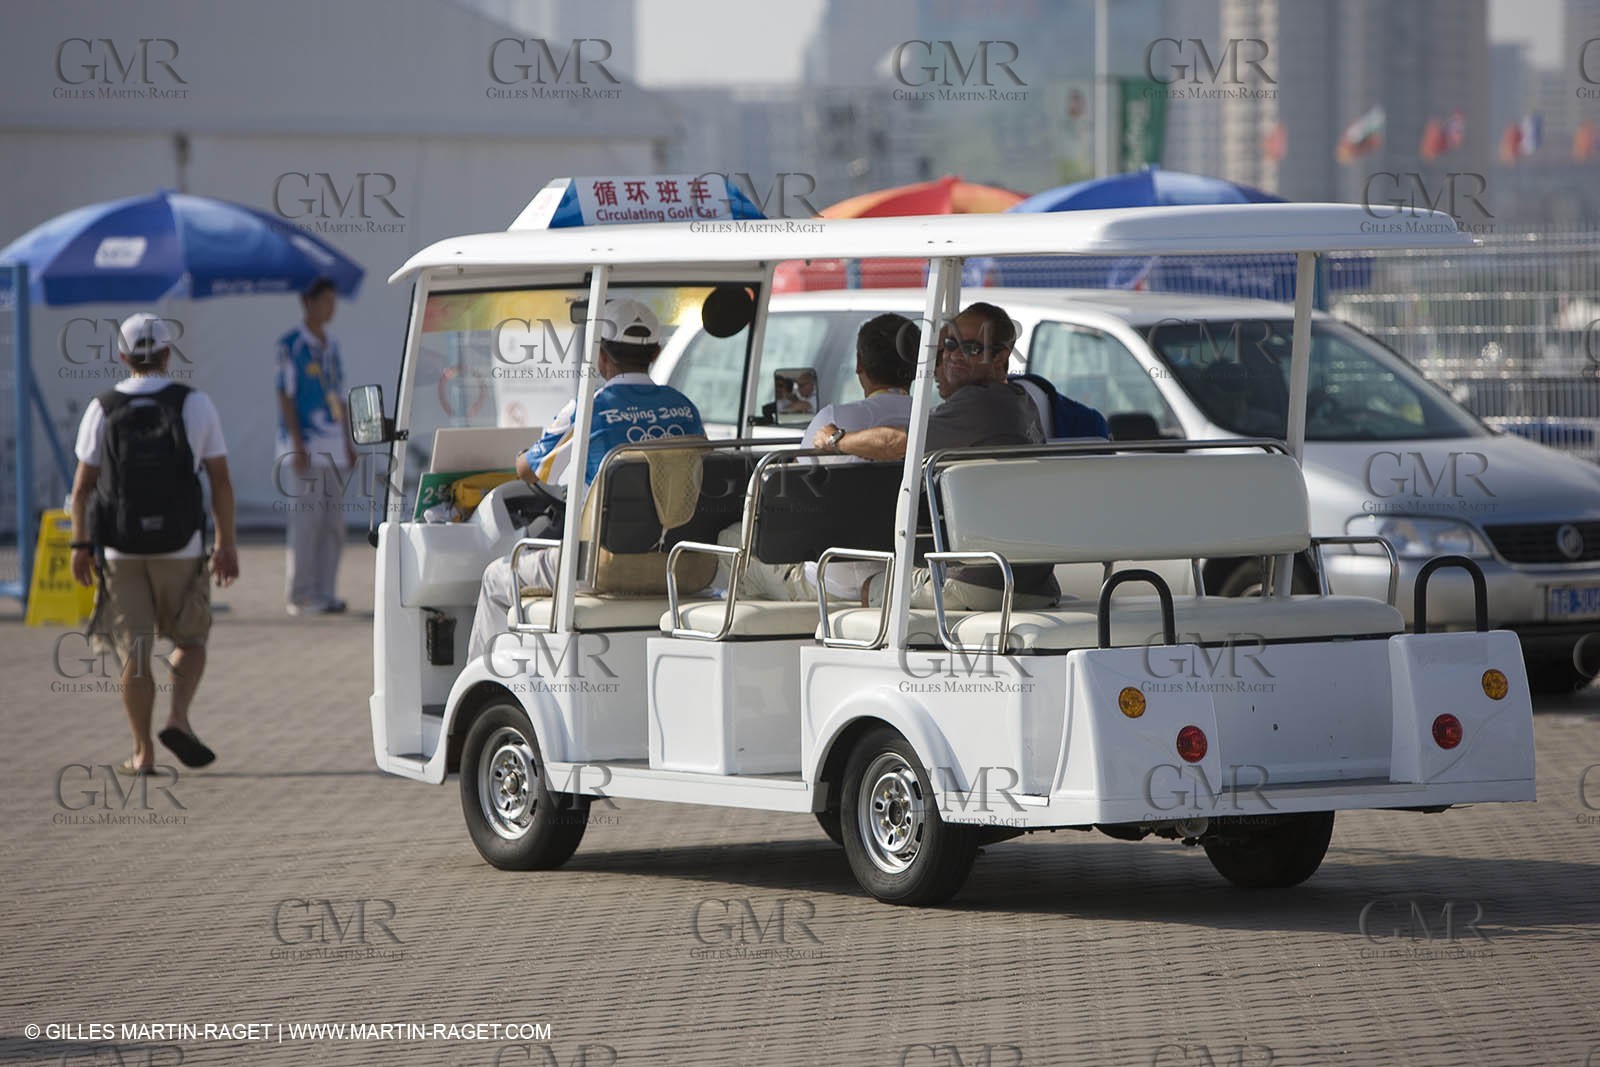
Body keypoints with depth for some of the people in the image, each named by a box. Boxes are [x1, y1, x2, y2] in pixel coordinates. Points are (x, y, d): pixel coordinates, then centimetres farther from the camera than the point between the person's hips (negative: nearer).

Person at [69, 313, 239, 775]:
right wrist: (226, 544, 2)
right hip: (181, 547, -1)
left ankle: (143, 753, 5)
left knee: (133, 652, 6)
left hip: (120, 549, 1)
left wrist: (80, 545, 6)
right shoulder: (195, 405, -2)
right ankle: (178, 718, -6)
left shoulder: (102, 409, 0)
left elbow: (82, 485, -1)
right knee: (190, 640, 16)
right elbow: (220, 482, -3)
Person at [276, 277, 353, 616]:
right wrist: (297, 443, -16)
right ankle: (299, 595, -4)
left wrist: (348, 444, 18)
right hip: (306, 444, -8)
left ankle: (325, 592, 10)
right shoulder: (291, 345, -6)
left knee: (333, 523, 6)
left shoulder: (331, 346, 17)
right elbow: (285, 394, -9)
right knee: (306, 521, -8)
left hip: (334, 446, 8)